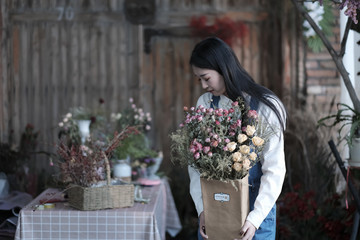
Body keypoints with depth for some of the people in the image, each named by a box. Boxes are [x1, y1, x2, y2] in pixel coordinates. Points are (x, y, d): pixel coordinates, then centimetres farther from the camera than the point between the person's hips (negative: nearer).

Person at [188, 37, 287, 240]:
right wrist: (202, 209, -11)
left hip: (256, 209, -3)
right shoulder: (205, 104, 1)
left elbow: (275, 170, -12)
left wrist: (255, 218, -19)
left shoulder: (264, 106, -11)